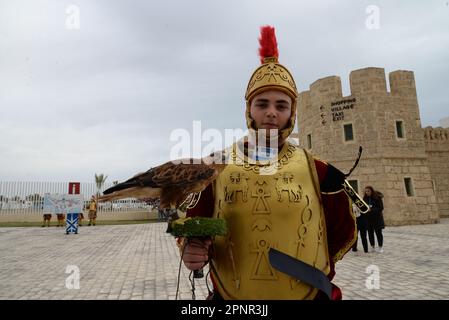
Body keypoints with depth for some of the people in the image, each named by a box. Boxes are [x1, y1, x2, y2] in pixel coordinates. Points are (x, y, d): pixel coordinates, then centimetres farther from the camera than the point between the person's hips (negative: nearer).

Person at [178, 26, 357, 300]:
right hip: (229, 296, 0)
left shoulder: (317, 170, -7)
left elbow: (343, 231, 8)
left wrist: (313, 270, 2)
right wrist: (192, 250, -19)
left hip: (309, 294, 1)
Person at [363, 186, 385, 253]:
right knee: (370, 233, 5)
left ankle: (380, 247, 12)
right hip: (369, 218, 4)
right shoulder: (365, 198, 7)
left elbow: (381, 208, -12)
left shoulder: (377, 198, -8)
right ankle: (373, 247, 16)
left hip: (377, 218, -4)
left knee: (378, 232, 2)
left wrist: (371, 210, -22)